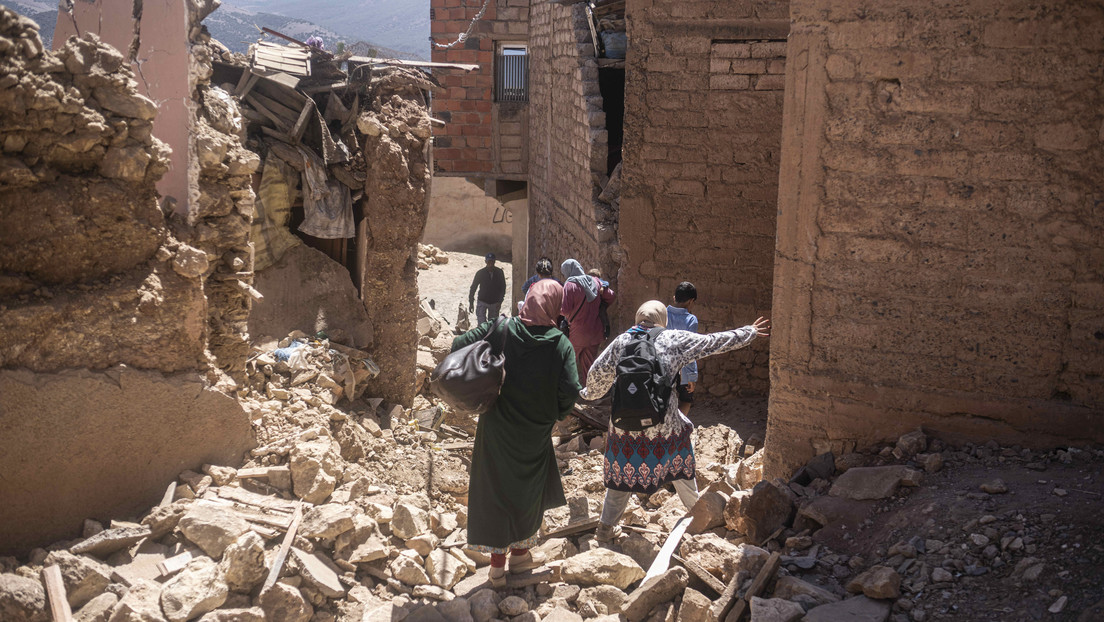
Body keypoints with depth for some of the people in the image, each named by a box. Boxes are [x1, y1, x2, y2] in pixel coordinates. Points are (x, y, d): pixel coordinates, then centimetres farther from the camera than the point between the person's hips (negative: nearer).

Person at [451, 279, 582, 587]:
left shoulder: (500, 330, -10)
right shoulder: (561, 344, -13)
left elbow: (458, 346, -10)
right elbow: (570, 392, -19)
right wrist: (555, 414, 1)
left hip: (497, 430, 1)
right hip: (535, 435, 0)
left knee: (495, 490, 12)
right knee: (529, 491, 21)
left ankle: (497, 566, 18)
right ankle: (520, 553, 33)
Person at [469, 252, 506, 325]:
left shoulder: (499, 272, -5)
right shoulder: (480, 273, -10)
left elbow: (503, 287, 4)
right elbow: (473, 288, -1)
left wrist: (500, 301, -5)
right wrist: (471, 302, 0)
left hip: (495, 302, 2)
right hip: (482, 302, -2)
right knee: (481, 324, -14)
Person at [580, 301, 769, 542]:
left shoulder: (622, 341, 1)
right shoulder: (674, 340, -2)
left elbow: (598, 372, 5)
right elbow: (714, 342, 5)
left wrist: (590, 394, 27)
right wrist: (749, 332, 18)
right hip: (662, 422, -1)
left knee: (622, 471, 14)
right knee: (677, 462, 22)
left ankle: (606, 527, 18)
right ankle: (695, 506, 42)